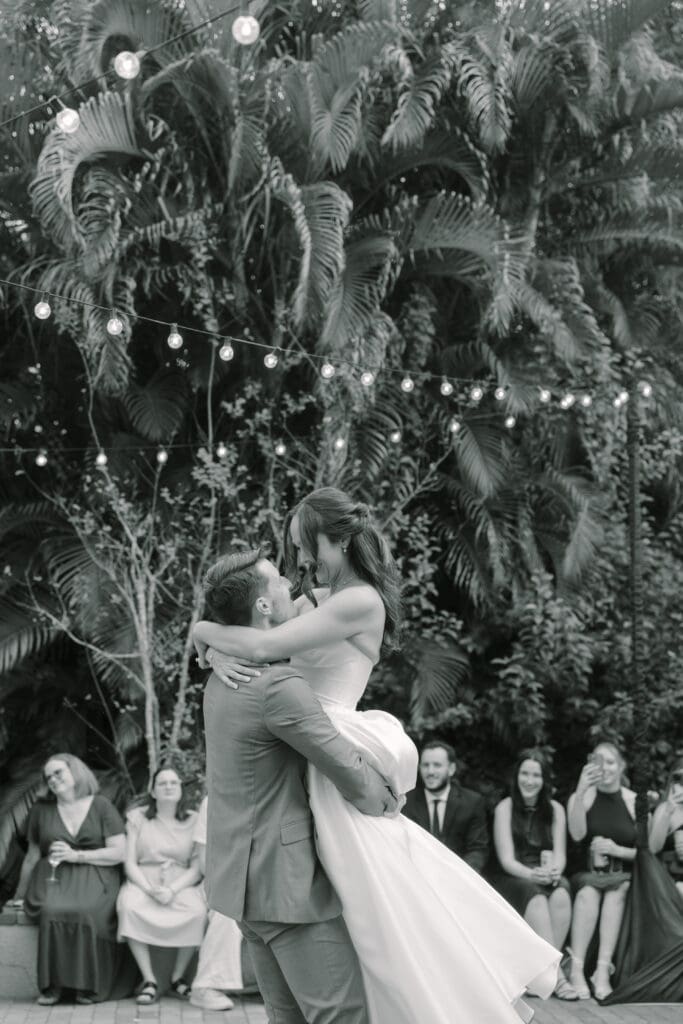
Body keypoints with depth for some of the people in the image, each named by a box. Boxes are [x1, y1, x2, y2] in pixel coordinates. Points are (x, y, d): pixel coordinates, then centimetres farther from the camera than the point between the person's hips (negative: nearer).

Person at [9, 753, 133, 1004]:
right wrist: (20, 894, 25)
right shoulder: (41, 810, 15)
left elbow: (119, 853, -1)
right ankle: (52, 984, -22)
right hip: (53, 878, 2)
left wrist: (76, 856, -9)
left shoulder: (101, 806, 5)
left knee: (87, 912, -36)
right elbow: (32, 855, 23)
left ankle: (88, 984, -21)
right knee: (52, 910, -34)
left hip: (93, 878, -2)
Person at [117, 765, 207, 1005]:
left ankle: (178, 976, -12)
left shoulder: (194, 821, 8)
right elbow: (130, 863, 3)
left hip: (181, 884, 0)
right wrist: (149, 889, -16)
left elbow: (197, 868, 2)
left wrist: (172, 890, -16)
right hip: (143, 881, 0)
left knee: (198, 910, -33)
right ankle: (149, 980, -26)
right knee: (129, 905, -34)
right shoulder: (138, 817, 9)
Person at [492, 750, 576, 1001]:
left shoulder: (555, 809, 10)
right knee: (537, 900, -36)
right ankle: (554, 975, -39)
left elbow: (560, 854, 4)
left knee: (561, 895, -33)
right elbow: (507, 858, -7)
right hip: (512, 877, -3)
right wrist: (531, 874, -27)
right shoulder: (505, 807, 0)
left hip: (548, 878, 3)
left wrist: (554, 871, -20)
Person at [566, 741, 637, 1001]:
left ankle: (603, 970, -35)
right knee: (588, 892, -32)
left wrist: (618, 850, -12)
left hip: (623, 877, 0)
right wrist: (581, 791, -20)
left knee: (616, 890, -33)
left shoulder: (635, 802, 7)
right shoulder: (581, 797, 8)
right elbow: (577, 834, -11)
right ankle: (576, 969, -34)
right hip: (587, 875, 0)